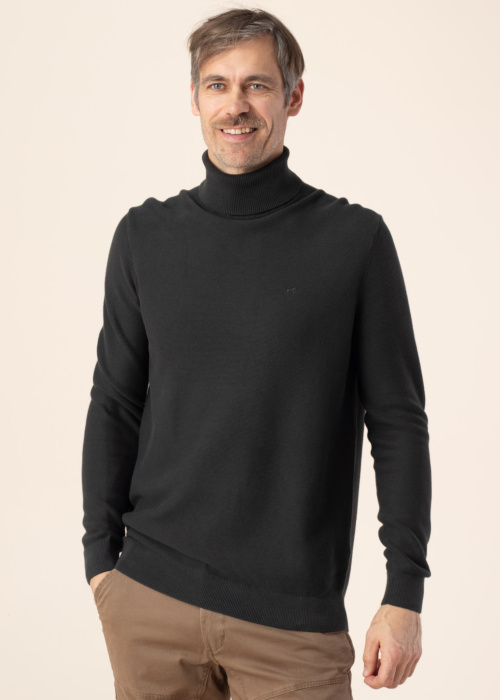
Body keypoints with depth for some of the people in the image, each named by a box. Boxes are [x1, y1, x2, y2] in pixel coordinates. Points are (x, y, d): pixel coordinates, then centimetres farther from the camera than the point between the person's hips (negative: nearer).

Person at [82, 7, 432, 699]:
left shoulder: (356, 239, -4)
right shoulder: (145, 235, 4)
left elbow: (398, 422, -3)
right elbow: (115, 405, 9)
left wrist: (405, 593, -6)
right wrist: (101, 557, 5)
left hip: (293, 614, -2)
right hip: (150, 602, 3)